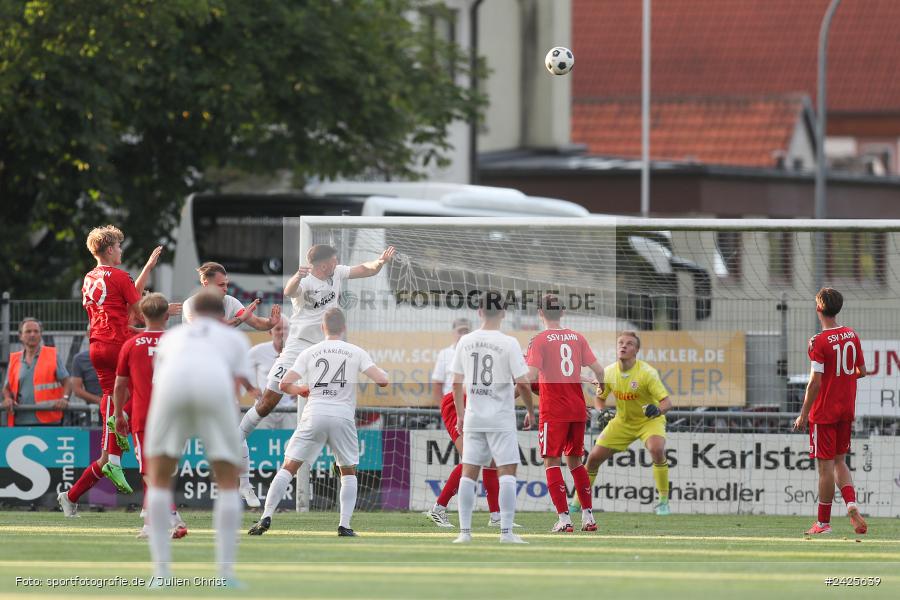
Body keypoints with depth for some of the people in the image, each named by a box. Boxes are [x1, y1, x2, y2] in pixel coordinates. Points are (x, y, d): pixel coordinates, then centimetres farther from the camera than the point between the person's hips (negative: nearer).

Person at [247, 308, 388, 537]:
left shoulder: (309, 352, 7)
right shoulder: (356, 352, 5)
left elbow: (284, 384, 2)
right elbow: (382, 381, -3)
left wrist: (300, 389, 24)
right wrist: (381, 373, 22)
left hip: (314, 415, 0)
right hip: (343, 417, 0)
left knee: (289, 467, 5)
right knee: (349, 472, 17)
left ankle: (266, 518, -3)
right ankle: (344, 525, 5)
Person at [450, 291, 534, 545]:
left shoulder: (465, 342, 2)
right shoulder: (508, 343, -10)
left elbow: (457, 383, 7)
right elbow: (523, 384, -10)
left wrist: (460, 416, 18)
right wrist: (530, 412, 5)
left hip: (473, 417, 4)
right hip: (501, 419, -4)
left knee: (469, 473, 6)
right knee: (507, 471, -1)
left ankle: (464, 531, 5)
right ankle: (506, 532, -8)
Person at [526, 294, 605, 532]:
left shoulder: (540, 340, -6)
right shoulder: (577, 338, 7)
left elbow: (532, 375, -17)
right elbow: (598, 369, 6)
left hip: (553, 411, -5)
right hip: (578, 409, 5)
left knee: (551, 462, -2)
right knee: (575, 461, 16)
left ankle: (564, 519, -12)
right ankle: (588, 517, 14)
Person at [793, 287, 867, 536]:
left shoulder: (819, 341, -17)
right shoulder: (852, 336, 2)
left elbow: (815, 382, -18)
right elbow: (861, 371, 10)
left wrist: (803, 415, -11)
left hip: (824, 413, -6)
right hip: (847, 410, 6)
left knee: (826, 465, 0)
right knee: (839, 461, 17)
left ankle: (823, 522, 8)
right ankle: (852, 505, -4)